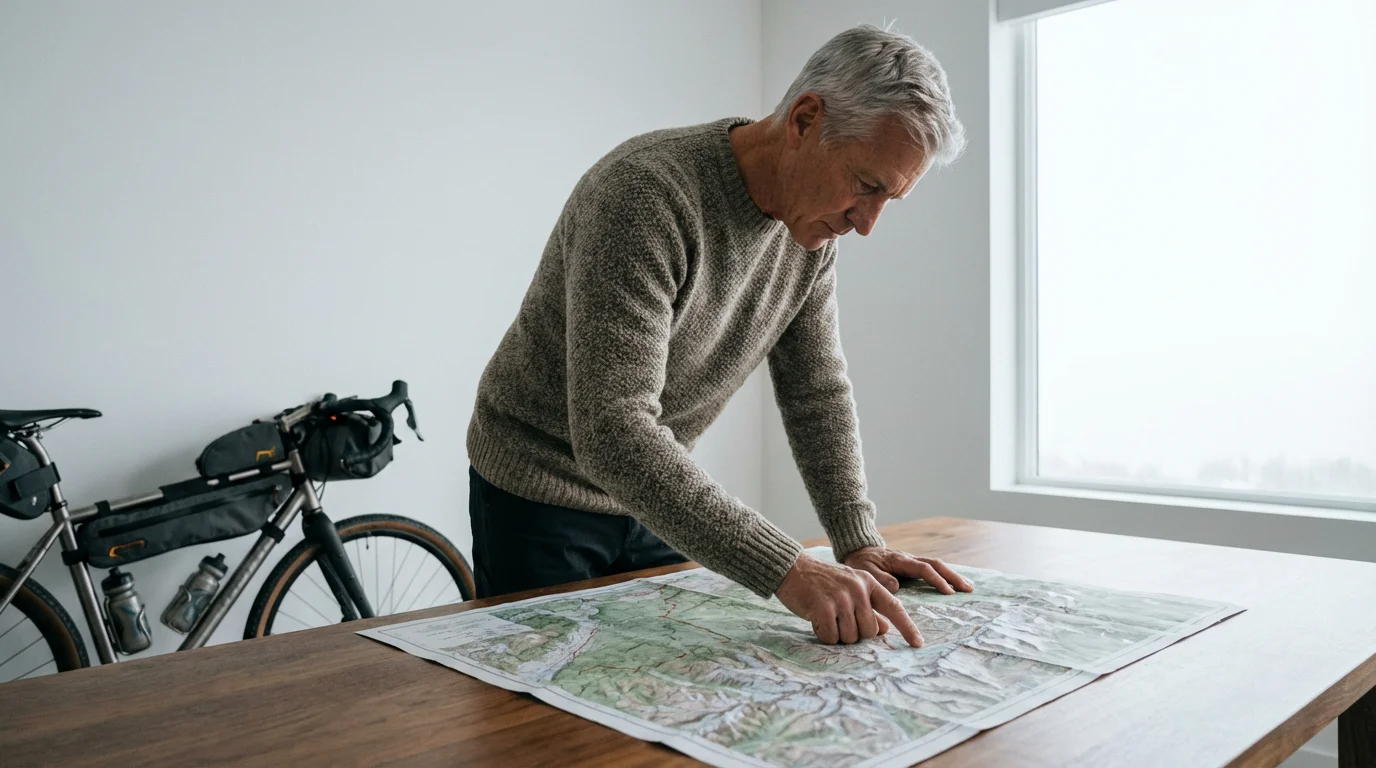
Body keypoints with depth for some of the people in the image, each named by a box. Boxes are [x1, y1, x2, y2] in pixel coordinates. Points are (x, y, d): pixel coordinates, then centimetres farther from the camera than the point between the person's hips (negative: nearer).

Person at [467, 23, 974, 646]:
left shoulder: (814, 227, -6)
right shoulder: (646, 193, -31)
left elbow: (817, 392, 1)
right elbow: (612, 432, -38)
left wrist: (859, 545, -9)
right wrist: (786, 571, -42)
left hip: (657, 498, 6)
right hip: (542, 496, -6)